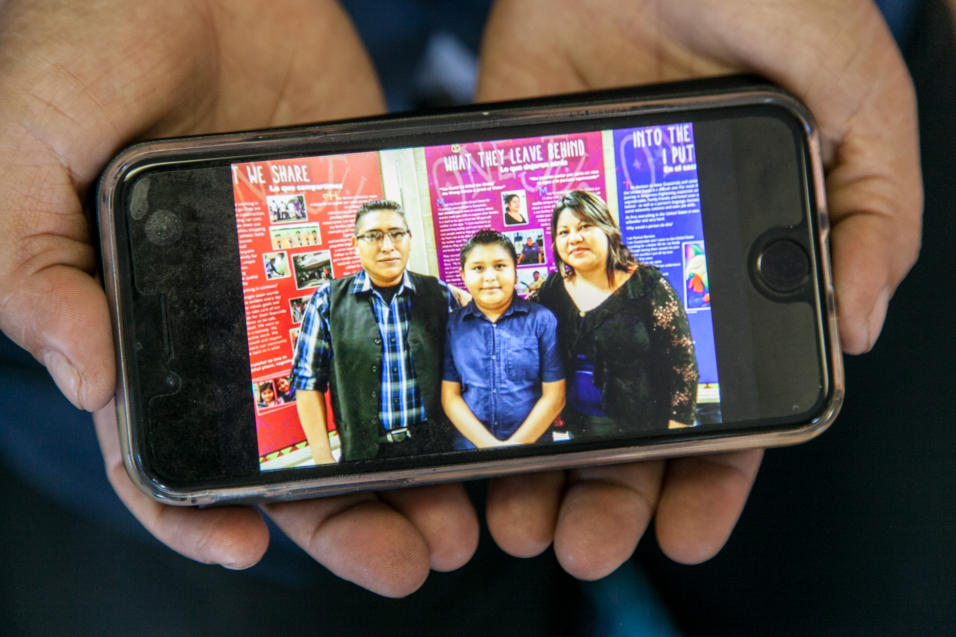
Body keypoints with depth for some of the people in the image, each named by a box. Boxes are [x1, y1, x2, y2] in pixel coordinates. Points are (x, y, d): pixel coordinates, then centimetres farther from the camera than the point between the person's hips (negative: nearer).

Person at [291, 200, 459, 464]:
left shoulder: (440, 295, 6)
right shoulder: (327, 301, 1)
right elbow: (309, 383, 1)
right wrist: (324, 459, -6)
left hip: (437, 450, 1)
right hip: (362, 457, -1)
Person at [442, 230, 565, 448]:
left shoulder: (542, 320, 2)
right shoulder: (453, 326, 6)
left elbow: (554, 397, 0)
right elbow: (450, 397, 3)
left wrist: (515, 445, -7)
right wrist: (489, 445, -8)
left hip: (532, 446, -1)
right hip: (470, 447, 1)